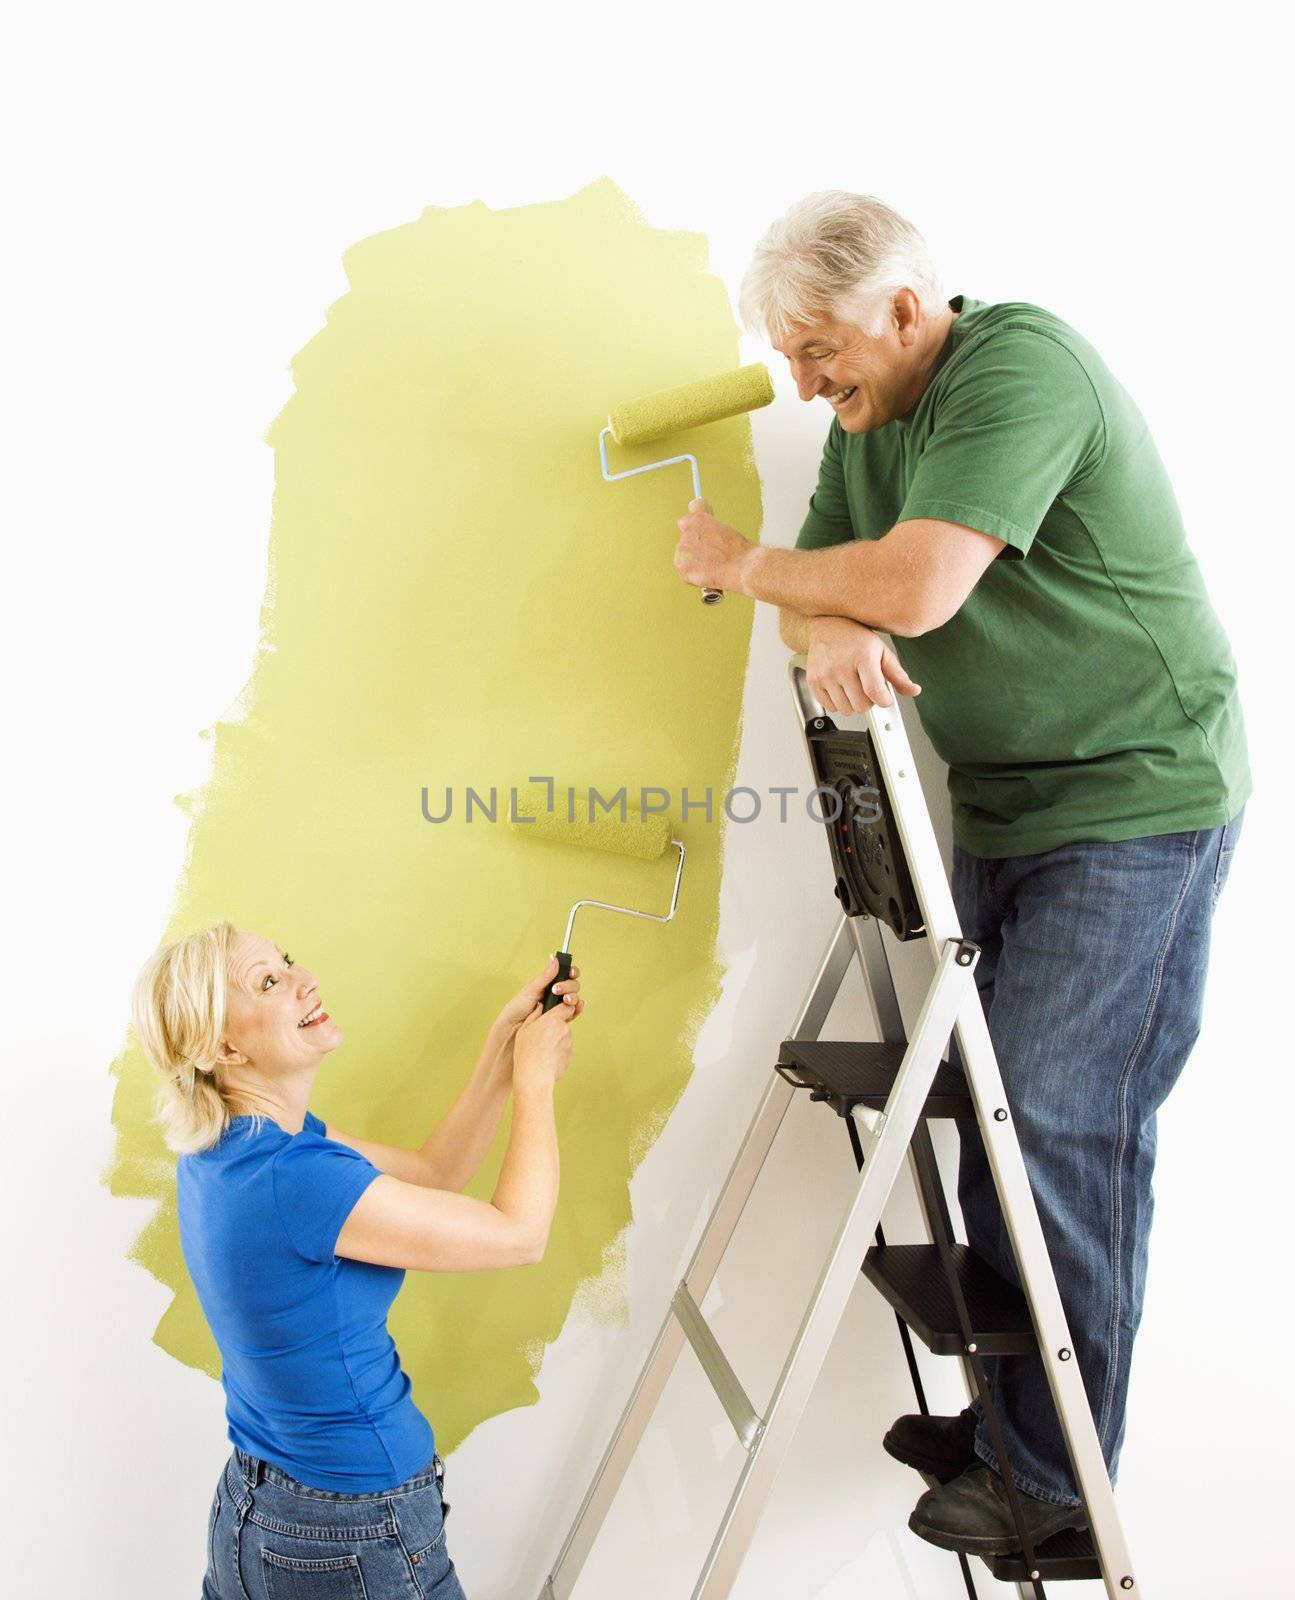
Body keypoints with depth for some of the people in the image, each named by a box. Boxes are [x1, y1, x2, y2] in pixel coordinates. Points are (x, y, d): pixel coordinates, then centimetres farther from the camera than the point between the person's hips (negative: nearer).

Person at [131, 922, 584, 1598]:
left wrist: (505, 1039, -2)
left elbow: (429, 1174, 5)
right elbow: (519, 1233, -22)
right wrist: (535, 1074, -9)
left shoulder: (221, 1147, -1)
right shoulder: (290, 1177, -29)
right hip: (355, 1542, -8)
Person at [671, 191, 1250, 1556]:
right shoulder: (868, 419, 9)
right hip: (1004, 807, 9)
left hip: (1138, 803, -9)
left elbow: (916, 585, -28)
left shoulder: (1022, 364, -19)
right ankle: (1004, 1411, 24)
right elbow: (834, 591, 7)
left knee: (1064, 1123, -9)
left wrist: (739, 564, -12)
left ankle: (1058, 1477, 5)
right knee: (990, 1115, 10)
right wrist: (826, 630, -19)